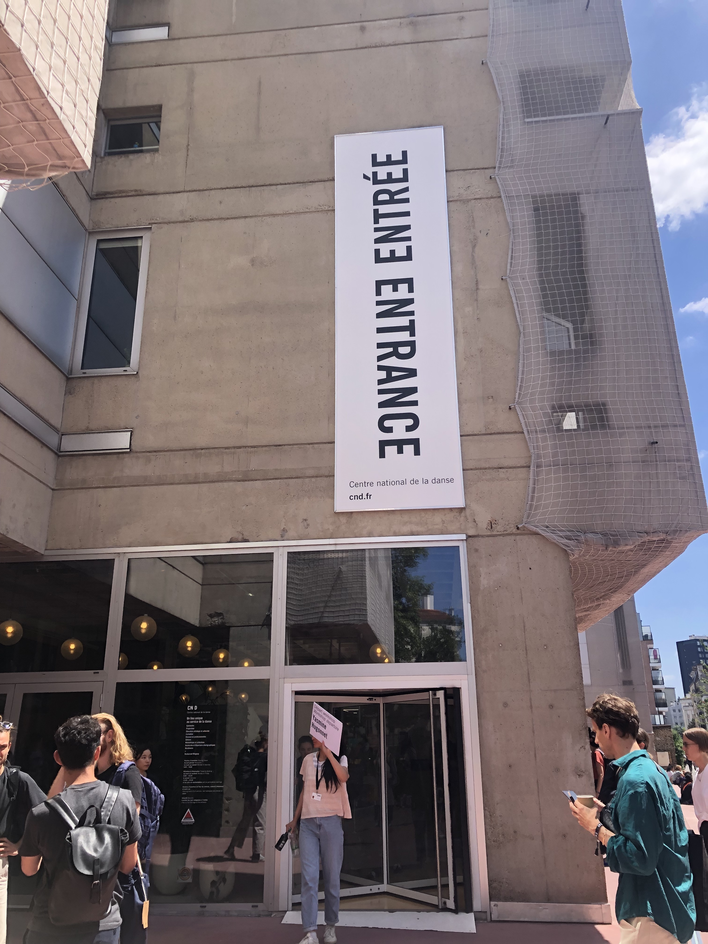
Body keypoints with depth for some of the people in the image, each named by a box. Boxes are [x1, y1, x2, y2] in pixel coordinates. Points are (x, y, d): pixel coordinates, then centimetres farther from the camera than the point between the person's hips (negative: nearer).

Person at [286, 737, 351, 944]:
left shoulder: (340, 759, 0)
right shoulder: (308, 760, 9)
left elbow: (343, 777, -23)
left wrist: (327, 751, -23)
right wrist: (294, 819, 16)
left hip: (331, 822, -2)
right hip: (308, 823, 3)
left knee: (331, 876, 4)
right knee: (308, 877, -6)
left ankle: (331, 926, 21)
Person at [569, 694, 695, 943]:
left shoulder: (634, 780, -25)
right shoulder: (652, 768, 6)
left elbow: (640, 859, -27)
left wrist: (596, 827, -17)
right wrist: (608, 814, 10)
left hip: (653, 913, -9)